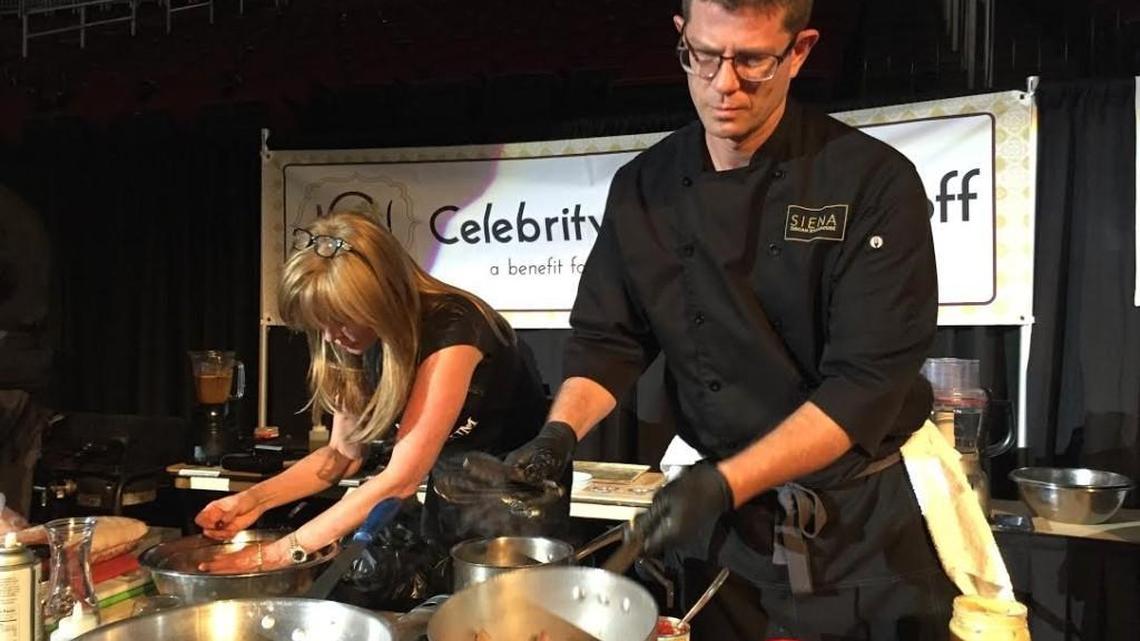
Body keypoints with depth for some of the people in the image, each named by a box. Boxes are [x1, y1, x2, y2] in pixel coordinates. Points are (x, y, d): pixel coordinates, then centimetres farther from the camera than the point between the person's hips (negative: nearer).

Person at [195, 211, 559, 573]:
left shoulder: (452, 332, -31)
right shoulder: (361, 342, -8)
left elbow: (399, 480, -32)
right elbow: (343, 454, 0)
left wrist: (279, 553, -29)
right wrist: (255, 499, -15)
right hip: (447, 499, 6)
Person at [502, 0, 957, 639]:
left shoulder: (874, 182, -16)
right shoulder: (644, 189, -4)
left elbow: (867, 382, -21)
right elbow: (607, 340, 0)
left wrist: (725, 485, -28)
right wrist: (560, 432, -18)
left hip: (868, 515, -2)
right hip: (722, 515, 3)